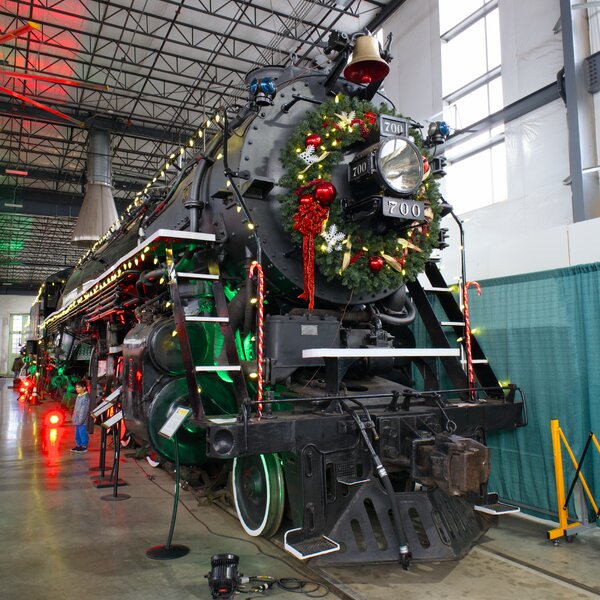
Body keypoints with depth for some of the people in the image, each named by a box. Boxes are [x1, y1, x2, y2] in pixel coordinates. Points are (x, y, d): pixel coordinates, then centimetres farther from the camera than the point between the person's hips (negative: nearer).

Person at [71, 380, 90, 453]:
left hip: (82, 420, -10)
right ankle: (78, 445, 28)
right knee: (77, 433, 17)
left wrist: (81, 419, -22)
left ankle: (84, 446, 7)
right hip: (77, 419, 10)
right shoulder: (78, 396, 11)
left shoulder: (86, 397, -18)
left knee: (82, 432, -2)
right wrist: (74, 417, 18)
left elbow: (85, 409, -21)